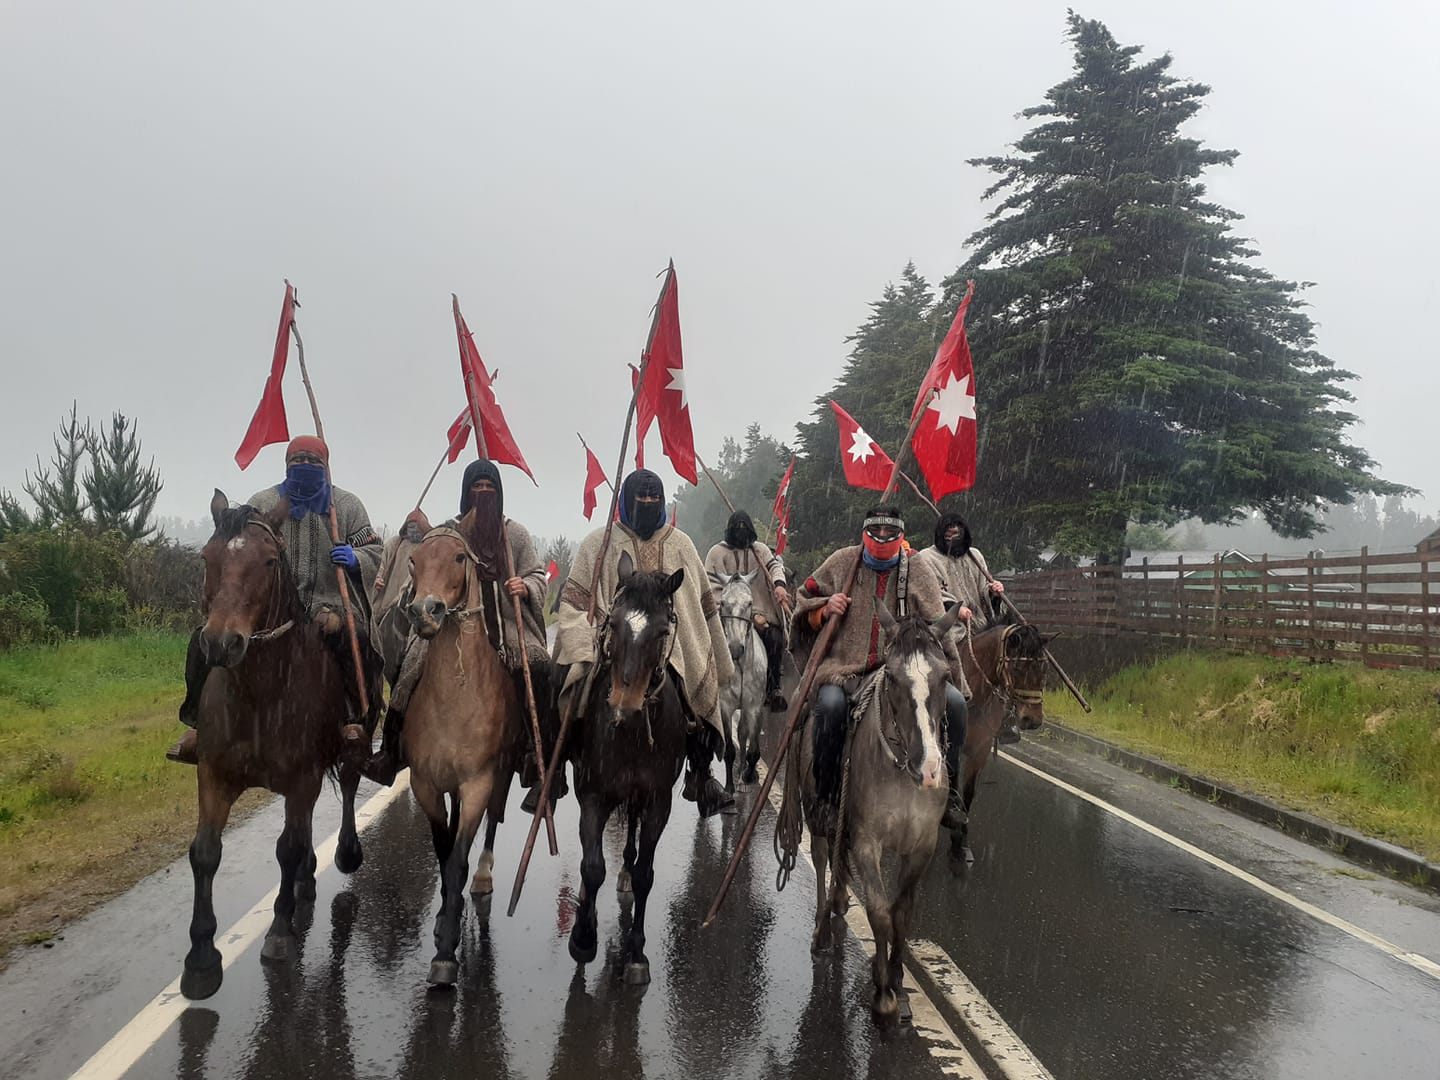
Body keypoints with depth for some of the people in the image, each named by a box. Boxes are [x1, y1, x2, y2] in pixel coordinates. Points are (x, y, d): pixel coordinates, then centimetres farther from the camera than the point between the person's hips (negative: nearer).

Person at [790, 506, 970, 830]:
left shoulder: (917, 569, 8)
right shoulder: (843, 562, 9)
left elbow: (937, 627, 4)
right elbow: (804, 598, 18)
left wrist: (944, 671, -10)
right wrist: (824, 610, -5)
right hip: (846, 666, -1)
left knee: (954, 701, -21)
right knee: (831, 704, -34)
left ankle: (948, 793, -4)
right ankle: (825, 795, -14)